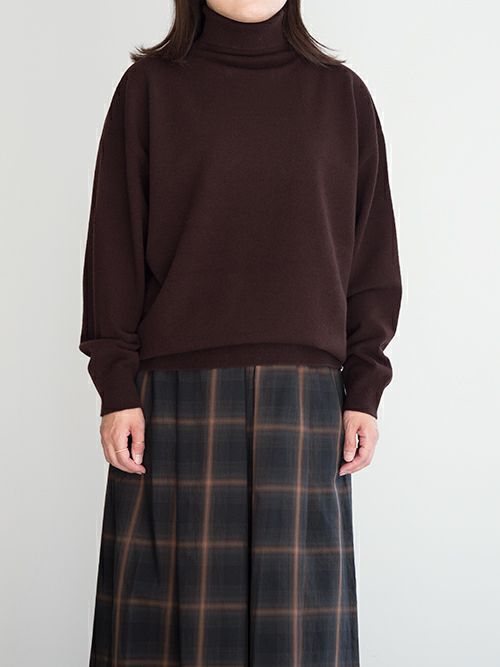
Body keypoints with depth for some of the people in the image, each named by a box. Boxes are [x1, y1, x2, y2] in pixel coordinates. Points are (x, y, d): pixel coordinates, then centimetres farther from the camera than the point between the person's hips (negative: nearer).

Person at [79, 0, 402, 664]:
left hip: (302, 394, 1)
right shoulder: (149, 87, 6)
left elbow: (371, 253, 8)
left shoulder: (342, 94, 9)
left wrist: (365, 391, 2)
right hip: (178, 389, -1)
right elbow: (114, 243, 3)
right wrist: (116, 387, -4)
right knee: (174, 603, 2)